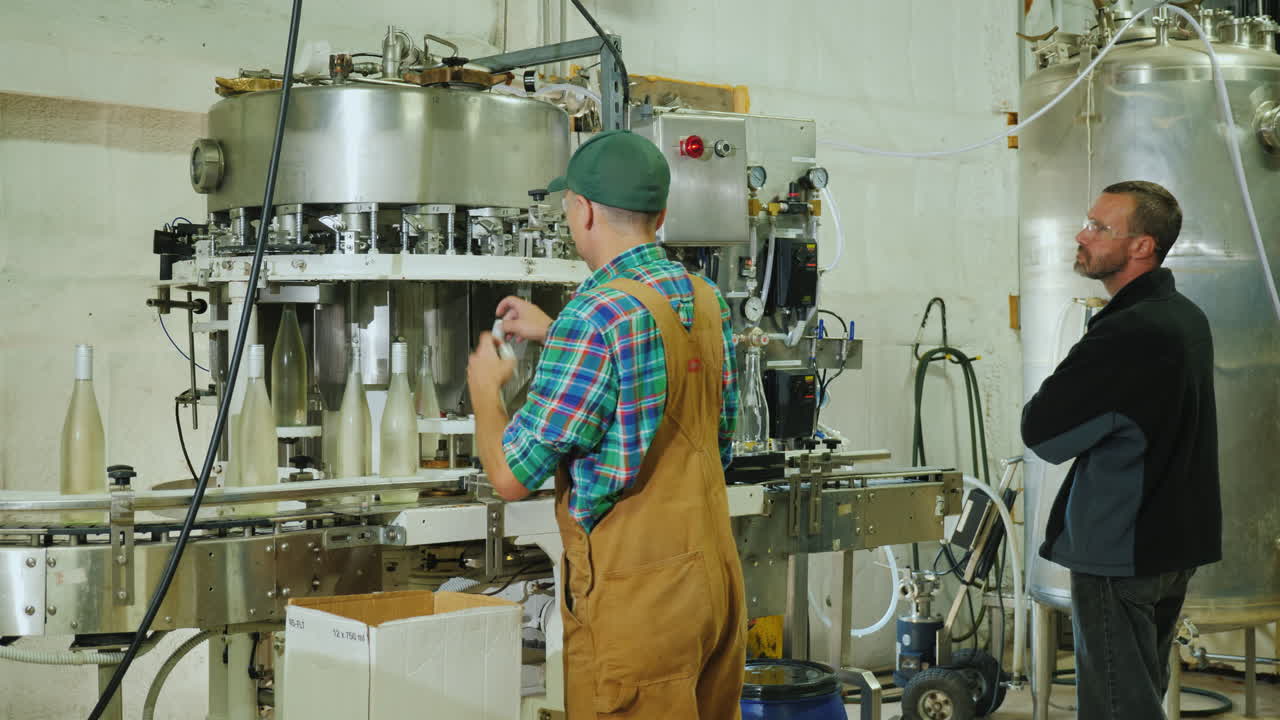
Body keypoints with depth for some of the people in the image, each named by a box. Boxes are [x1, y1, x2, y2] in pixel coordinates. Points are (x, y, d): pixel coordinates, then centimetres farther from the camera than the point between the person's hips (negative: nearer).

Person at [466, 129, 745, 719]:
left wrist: (484, 391, 5)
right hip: (715, 572, 8)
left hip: (635, 593, -8)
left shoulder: (597, 317, -18)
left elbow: (512, 476, -14)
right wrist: (554, 335, 30)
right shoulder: (706, 300, 7)